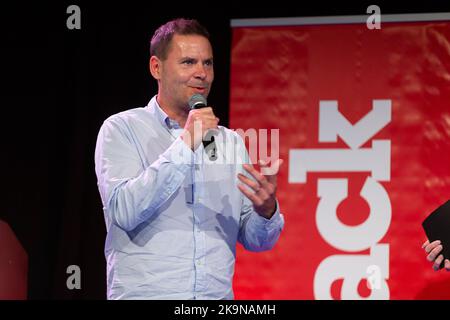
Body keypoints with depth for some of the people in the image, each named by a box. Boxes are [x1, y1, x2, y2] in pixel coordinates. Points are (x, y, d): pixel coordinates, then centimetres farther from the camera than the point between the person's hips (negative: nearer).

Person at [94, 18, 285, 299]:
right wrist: (184, 146, -15)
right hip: (144, 294, -4)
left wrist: (267, 210, -11)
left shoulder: (231, 142, 12)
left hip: (217, 295, 4)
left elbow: (256, 241, 10)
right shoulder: (122, 129, 1)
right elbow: (124, 212, -14)